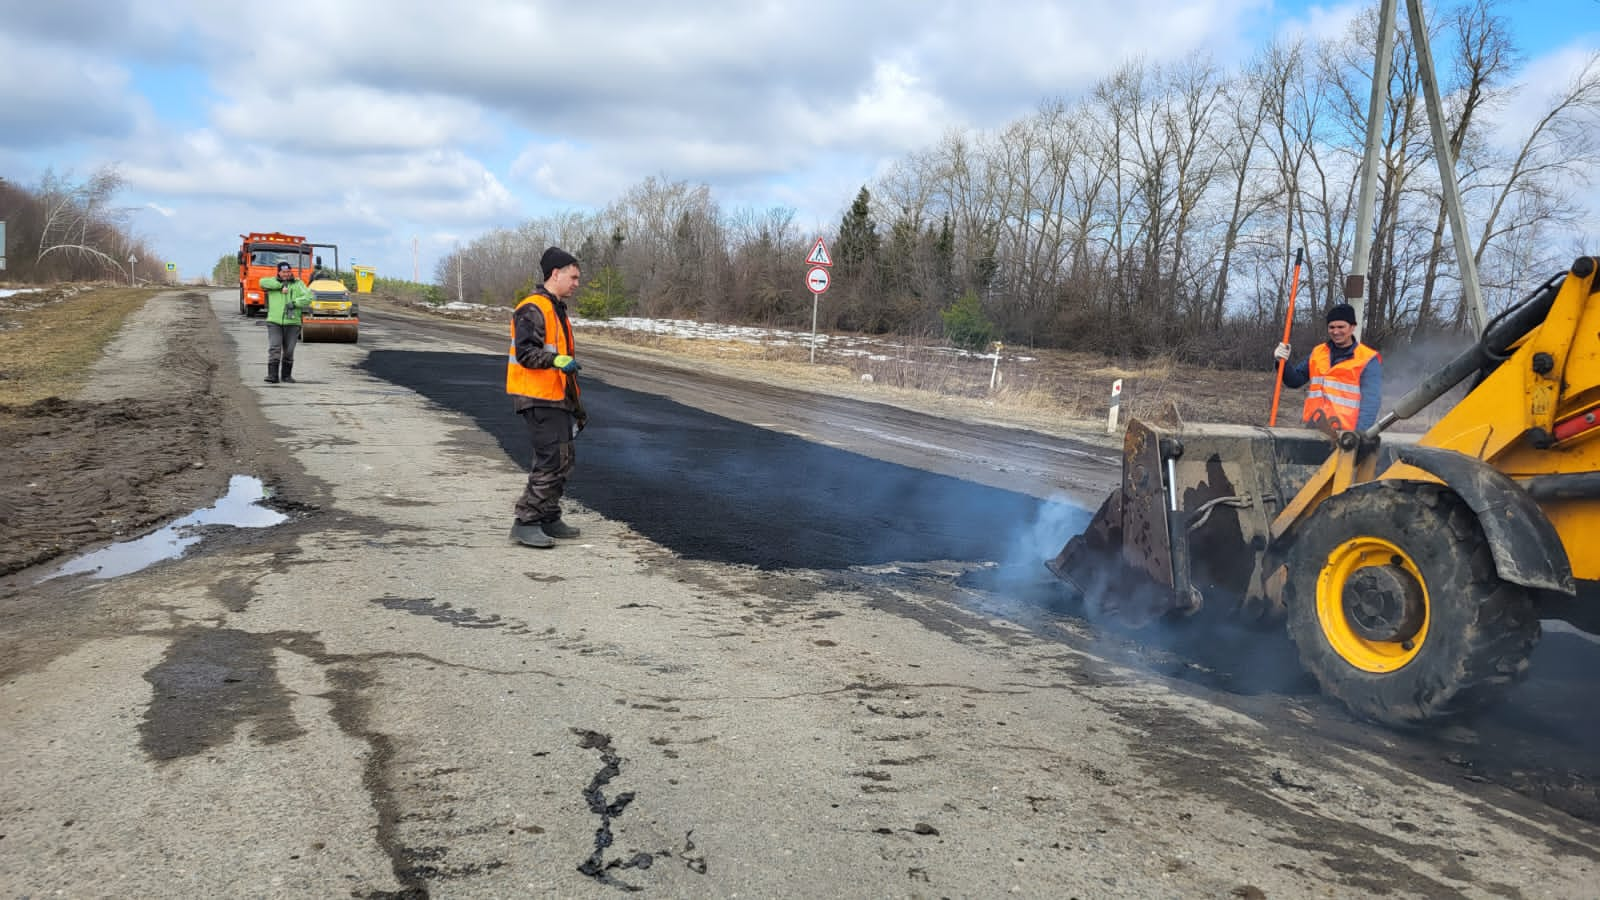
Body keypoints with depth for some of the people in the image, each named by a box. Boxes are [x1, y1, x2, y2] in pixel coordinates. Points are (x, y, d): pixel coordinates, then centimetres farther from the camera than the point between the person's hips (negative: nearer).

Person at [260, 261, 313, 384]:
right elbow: (263, 282, -10)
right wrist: (281, 285, -12)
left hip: (292, 323, 0)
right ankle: (272, 375, -11)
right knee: (274, 349, -10)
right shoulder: (274, 282, 11)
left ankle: (287, 375, 17)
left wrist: (294, 303, -18)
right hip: (274, 322, 0)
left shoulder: (297, 284, 6)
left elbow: (308, 297, -6)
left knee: (289, 351, 5)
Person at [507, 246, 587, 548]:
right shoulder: (533, 309, -12)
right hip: (537, 398, -10)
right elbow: (524, 351, -21)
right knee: (550, 459, -13)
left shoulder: (557, 309, 20)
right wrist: (556, 361, -36)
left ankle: (549, 519, 24)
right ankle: (526, 522, -8)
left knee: (564, 459, 14)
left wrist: (576, 405, 28)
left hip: (555, 398, 10)